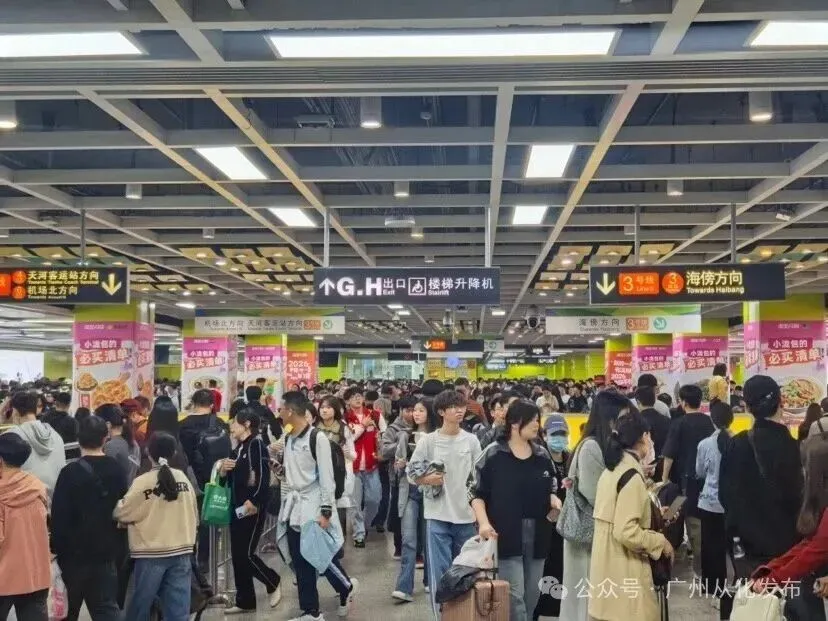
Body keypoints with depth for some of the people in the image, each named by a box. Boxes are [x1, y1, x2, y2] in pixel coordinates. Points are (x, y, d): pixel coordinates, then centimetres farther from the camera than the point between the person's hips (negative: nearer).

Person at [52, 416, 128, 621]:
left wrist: (57, 551, -4)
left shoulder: (71, 472, -14)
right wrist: (121, 553, 15)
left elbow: (59, 517, -14)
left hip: (75, 552, -4)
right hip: (107, 552, 4)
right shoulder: (117, 470, 3)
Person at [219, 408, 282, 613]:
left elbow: (263, 478, -19)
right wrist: (224, 470, -2)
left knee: (246, 554, -6)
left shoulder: (256, 445, -11)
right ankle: (245, 601, 18)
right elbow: (230, 480, 18)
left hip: (252, 509, -8)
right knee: (237, 556, 9)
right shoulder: (237, 449, 14)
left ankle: (273, 583, 18)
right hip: (237, 509, 8)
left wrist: (253, 502, -21)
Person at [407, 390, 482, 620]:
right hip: (438, 516, -2)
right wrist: (427, 479, -16)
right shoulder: (428, 441, -3)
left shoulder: (471, 441, 3)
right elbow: (410, 473, 2)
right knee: (440, 570, 0)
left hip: (466, 516, 2)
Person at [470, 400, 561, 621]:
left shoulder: (543, 455, 8)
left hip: (537, 534, 5)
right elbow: (476, 493, -4)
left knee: (532, 594, 12)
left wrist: (555, 501, -4)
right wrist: (484, 522, -17)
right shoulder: (493, 454, -6)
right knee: (514, 595, -7)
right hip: (506, 534, -5)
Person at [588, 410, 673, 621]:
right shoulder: (632, 476, -18)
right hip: (624, 571, -9)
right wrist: (661, 541, -11)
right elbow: (626, 532, -23)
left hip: (609, 567, 9)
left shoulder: (612, 469, 10)